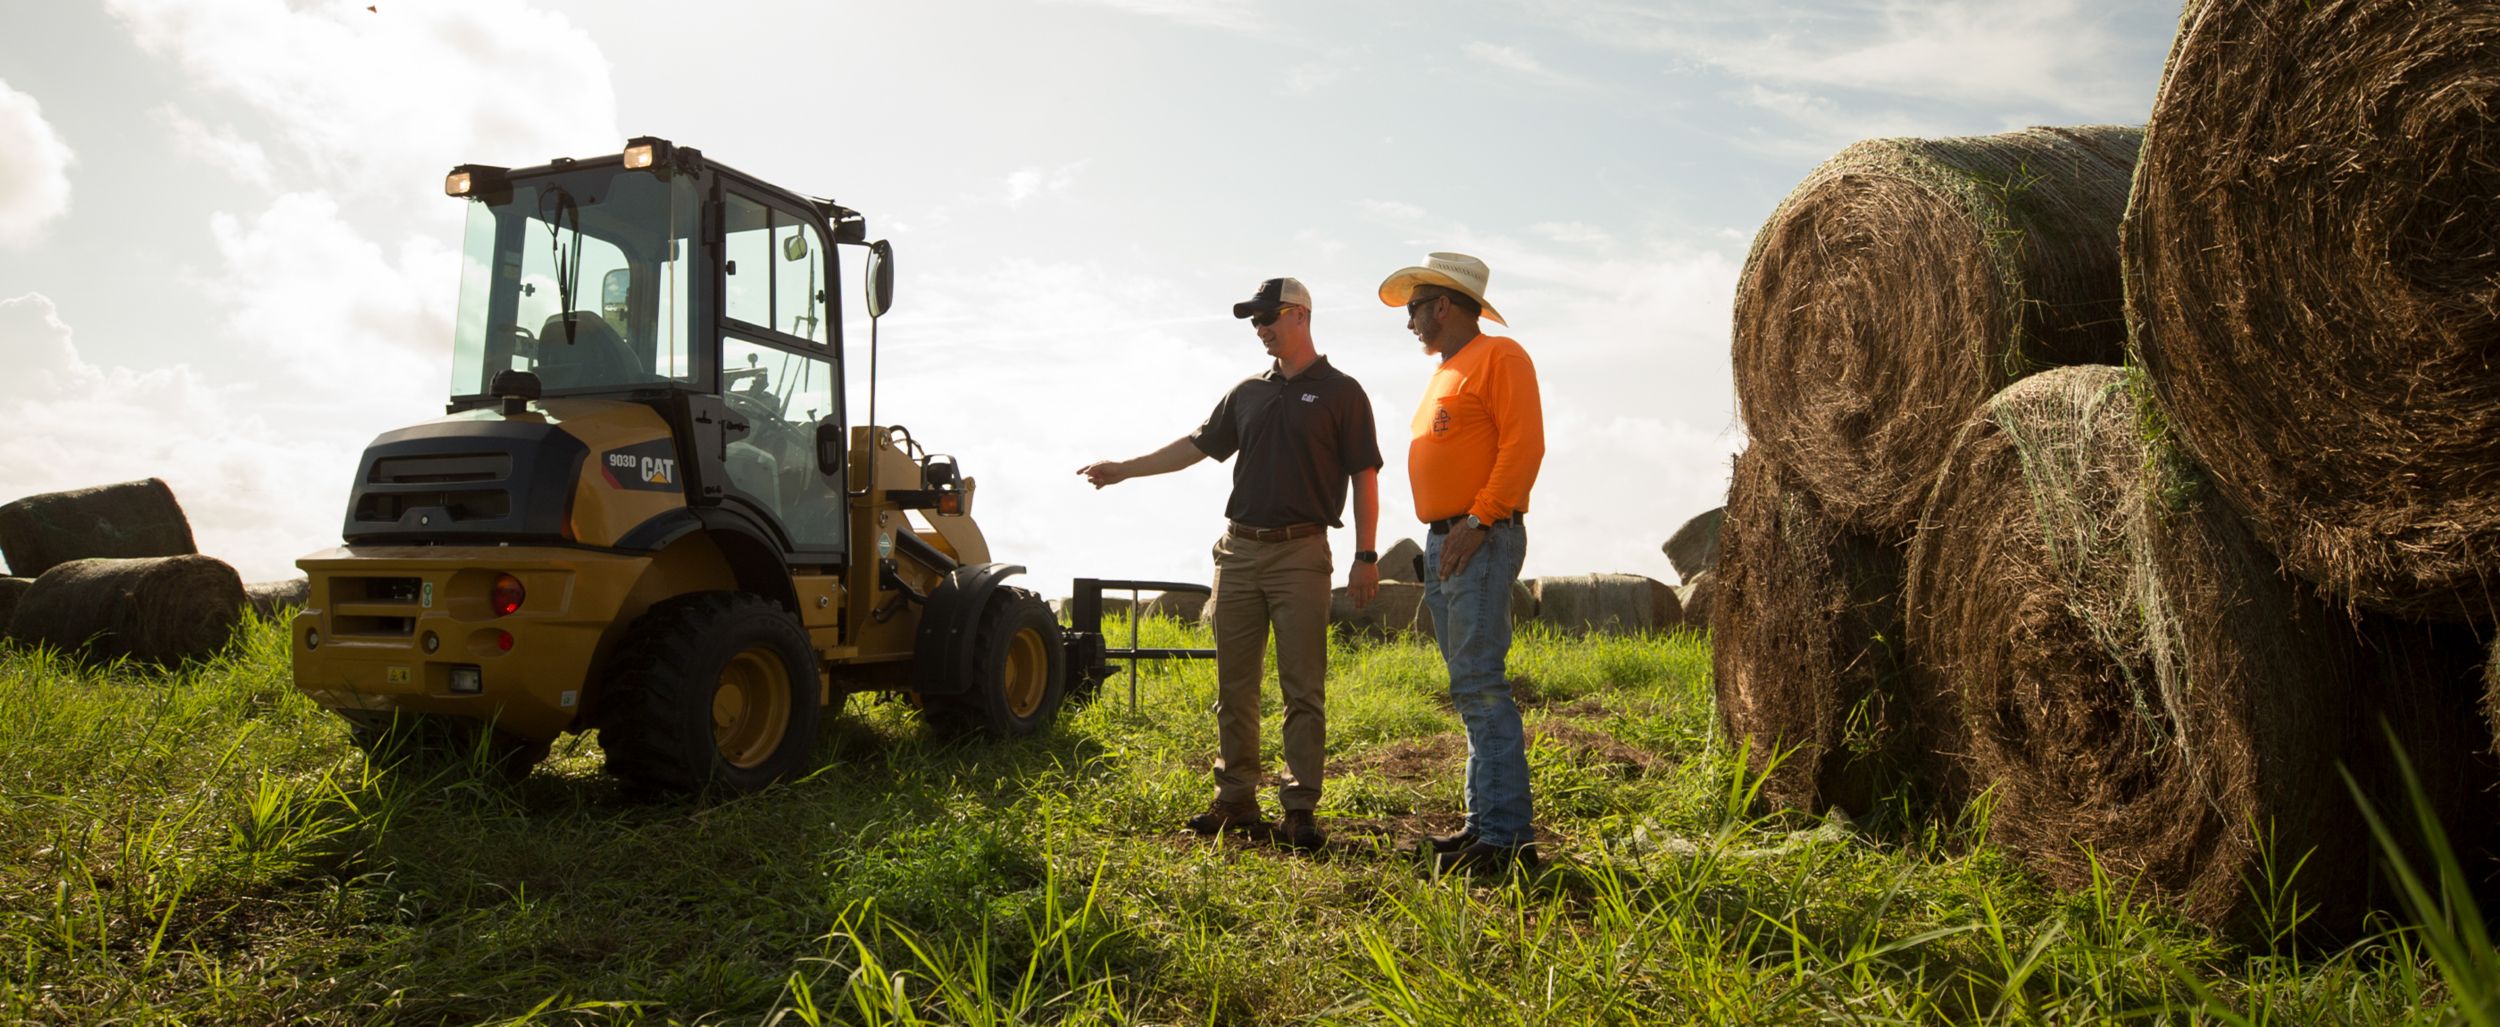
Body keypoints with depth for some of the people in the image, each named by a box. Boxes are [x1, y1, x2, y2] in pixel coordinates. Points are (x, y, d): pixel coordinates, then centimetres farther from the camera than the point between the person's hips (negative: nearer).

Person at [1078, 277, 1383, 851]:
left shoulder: (1341, 393, 0)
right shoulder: (1247, 393, 15)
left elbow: (1364, 478, -2)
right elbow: (1197, 445, 20)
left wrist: (1366, 557, -8)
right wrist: (1126, 469, 13)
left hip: (1300, 554, -5)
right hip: (1238, 551, 5)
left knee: (1303, 689, -5)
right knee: (1234, 685, 7)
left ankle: (1300, 809, 0)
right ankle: (1236, 799, 16)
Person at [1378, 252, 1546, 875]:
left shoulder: (1499, 357, -4)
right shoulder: (1445, 374, 23)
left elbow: (1523, 445, -15)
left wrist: (1477, 522, -20)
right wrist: (1444, 536, 14)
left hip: (1482, 540, -10)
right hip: (1442, 543, 10)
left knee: (1480, 685, -13)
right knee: (1470, 689, 9)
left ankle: (1507, 835, -11)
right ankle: (1486, 823, 14)